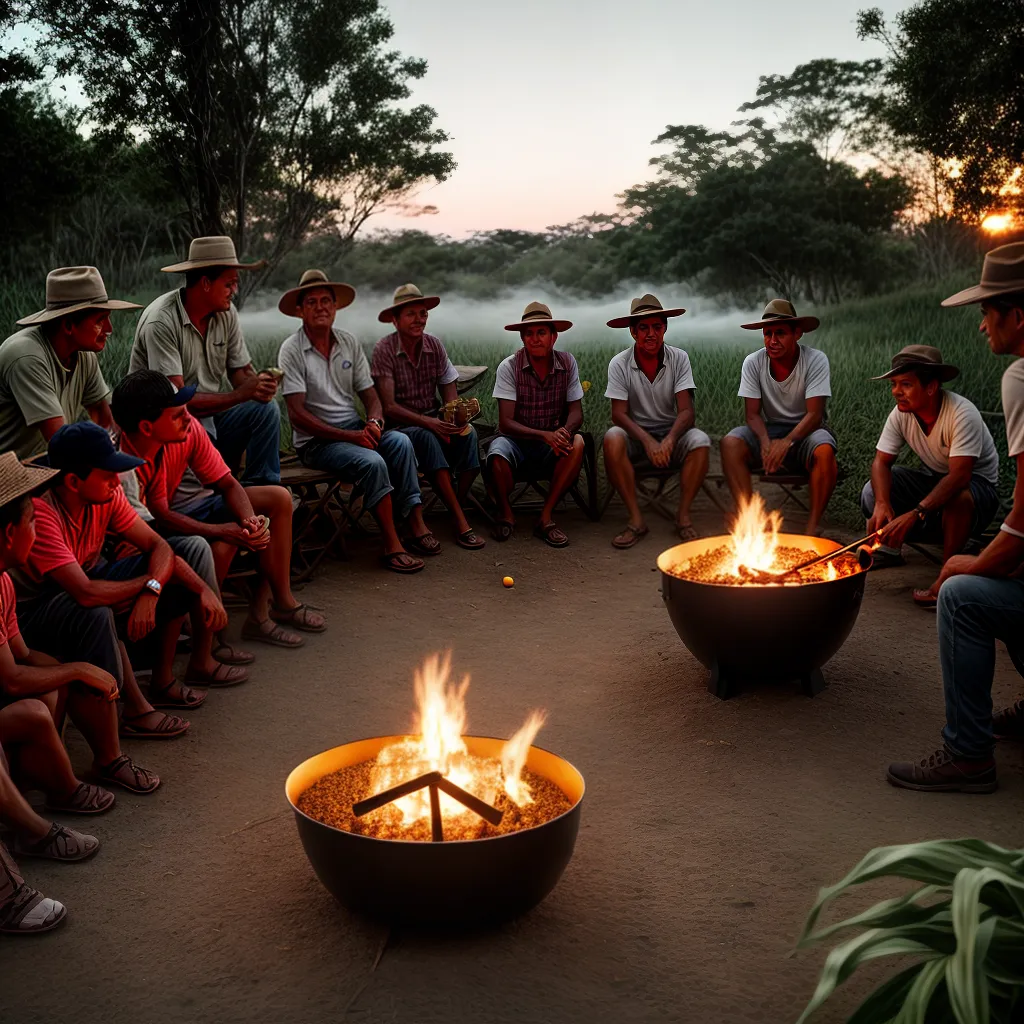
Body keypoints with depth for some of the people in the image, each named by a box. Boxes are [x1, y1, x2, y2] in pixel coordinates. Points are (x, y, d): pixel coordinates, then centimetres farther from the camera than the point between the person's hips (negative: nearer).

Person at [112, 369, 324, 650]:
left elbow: (227, 484, -8)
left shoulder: (188, 430, -17)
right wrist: (224, 530, -37)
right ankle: (201, 660, -24)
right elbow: (162, 518, -28)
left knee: (278, 499, 0)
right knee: (221, 545, -36)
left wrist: (251, 520, -28)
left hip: (175, 508, 8)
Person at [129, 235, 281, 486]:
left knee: (266, 409, -16)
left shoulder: (226, 313, -1)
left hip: (211, 410, 7)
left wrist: (259, 385, -21)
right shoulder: (161, 321, -21)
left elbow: (241, 372, 5)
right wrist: (239, 395, -29)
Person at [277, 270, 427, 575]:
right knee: (372, 462, -31)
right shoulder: (292, 350, -6)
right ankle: (392, 545, -27)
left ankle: (416, 521, -27)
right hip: (316, 442, -5)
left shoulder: (349, 343, 10)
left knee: (400, 441, -25)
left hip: (355, 430, 5)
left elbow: (370, 396, 12)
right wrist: (349, 436, -20)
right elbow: (297, 414, -14)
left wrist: (373, 422, -13)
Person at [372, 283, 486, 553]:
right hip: (399, 427, -4)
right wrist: (428, 423, -30)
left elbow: (450, 395, 2)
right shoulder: (384, 350, -11)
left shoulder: (434, 345, 4)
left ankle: (456, 508, -18)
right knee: (427, 438, -36)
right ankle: (460, 521, -35)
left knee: (467, 432, -27)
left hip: (432, 422, 4)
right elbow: (389, 407, -17)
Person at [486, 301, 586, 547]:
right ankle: (505, 513, -6)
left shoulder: (567, 363, -3)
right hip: (516, 440, -2)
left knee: (576, 444, -30)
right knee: (498, 454, -36)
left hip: (552, 440, 2)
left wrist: (565, 431, -28)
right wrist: (545, 435, -32)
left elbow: (576, 412, -3)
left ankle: (545, 517, -20)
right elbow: (506, 423, -17)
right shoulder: (509, 367, -11)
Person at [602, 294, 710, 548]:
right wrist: (648, 441, -31)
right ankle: (636, 519, -25)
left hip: (672, 433, 1)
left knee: (700, 441, -31)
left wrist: (669, 440, -33)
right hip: (636, 433, 0)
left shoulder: (679, 359, -6)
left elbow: (686, 411, -13)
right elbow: (619, 414, -14)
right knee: (612, 439, -33)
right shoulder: (619, 364, -7)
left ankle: (683, 516, -16)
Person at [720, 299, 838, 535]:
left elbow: (814, 414, -18)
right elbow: (753, 415, -8)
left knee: (824, 451, -37)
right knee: (730, 442, -28)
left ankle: (813, 524, -24)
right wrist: (765, 441, -30)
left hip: (805, 431, -2)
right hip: (768, 430, 2)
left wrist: (787, 441, -35)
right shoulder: (753, 363, -5)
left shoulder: (815, 360, -11)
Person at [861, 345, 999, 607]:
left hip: (977, 482, -6)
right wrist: (882, 504, -34)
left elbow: (959, 476, -38)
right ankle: (888, 548, 8)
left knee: (958, 497, -40)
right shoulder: (900, 414, -12)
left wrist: (915, 514, -48)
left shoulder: (962, 414, -30)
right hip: (933, 478, 6)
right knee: (873, 491, -16)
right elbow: (881, 461, -13)